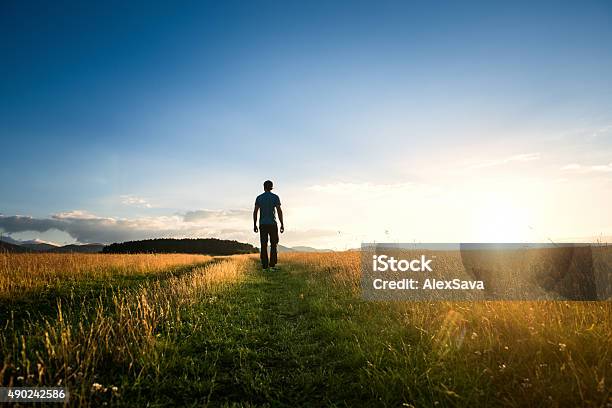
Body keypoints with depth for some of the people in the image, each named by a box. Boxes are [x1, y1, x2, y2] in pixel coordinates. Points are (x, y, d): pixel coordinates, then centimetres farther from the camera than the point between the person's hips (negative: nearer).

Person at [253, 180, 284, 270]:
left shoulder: (259, 197, 5)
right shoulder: (275, 197, 0)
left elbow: (255, 212, 2)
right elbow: (279, 211, -6)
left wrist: (254, 225, 8)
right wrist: (282, 224, -2)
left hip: (263, 224, 2)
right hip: (272, 224, -2)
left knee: (264, 245, 4)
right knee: (273, 244, 6)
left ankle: (265, 266, 1)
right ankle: (272, 264, -3)